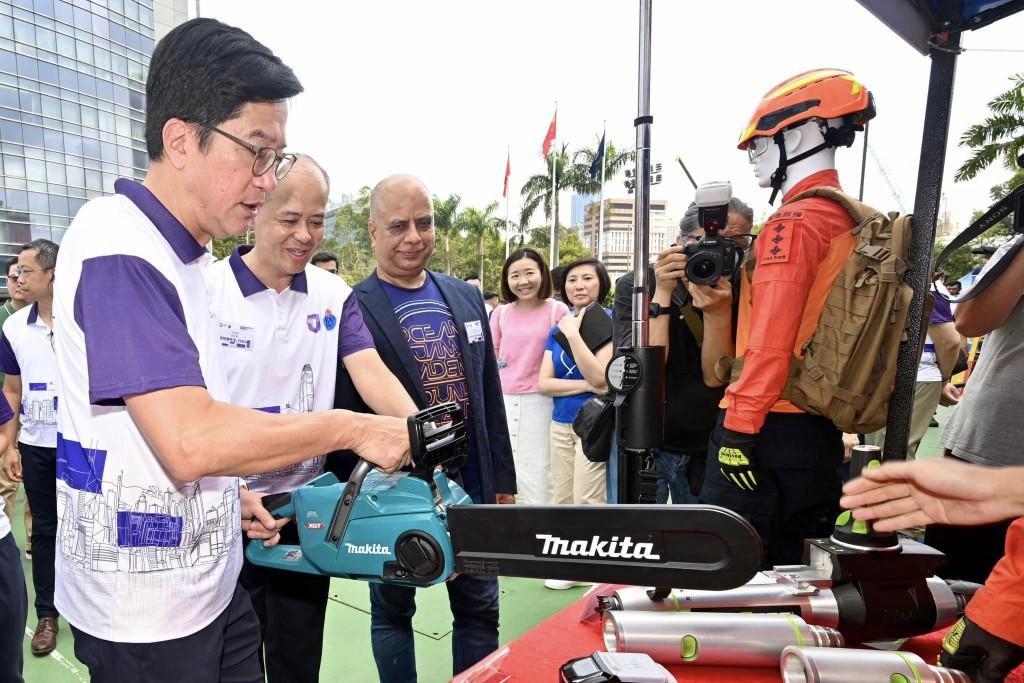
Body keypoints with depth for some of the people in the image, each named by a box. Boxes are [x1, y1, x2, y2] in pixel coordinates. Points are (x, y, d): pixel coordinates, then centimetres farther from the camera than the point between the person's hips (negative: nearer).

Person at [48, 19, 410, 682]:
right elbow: (191, 441, -29)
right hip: (146, 611, -8)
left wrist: (224, 490, 12)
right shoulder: (118, 246, -21)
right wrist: (354, 429, -22)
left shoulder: (174, 253, 7)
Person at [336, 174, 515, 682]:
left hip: (472, 489, 5)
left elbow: (490, 396, 9)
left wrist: (503, 480, 10)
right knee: (392, 612, 17)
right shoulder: (353, 311, -12)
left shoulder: (466, 298, 6)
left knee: (480, 611, 17)